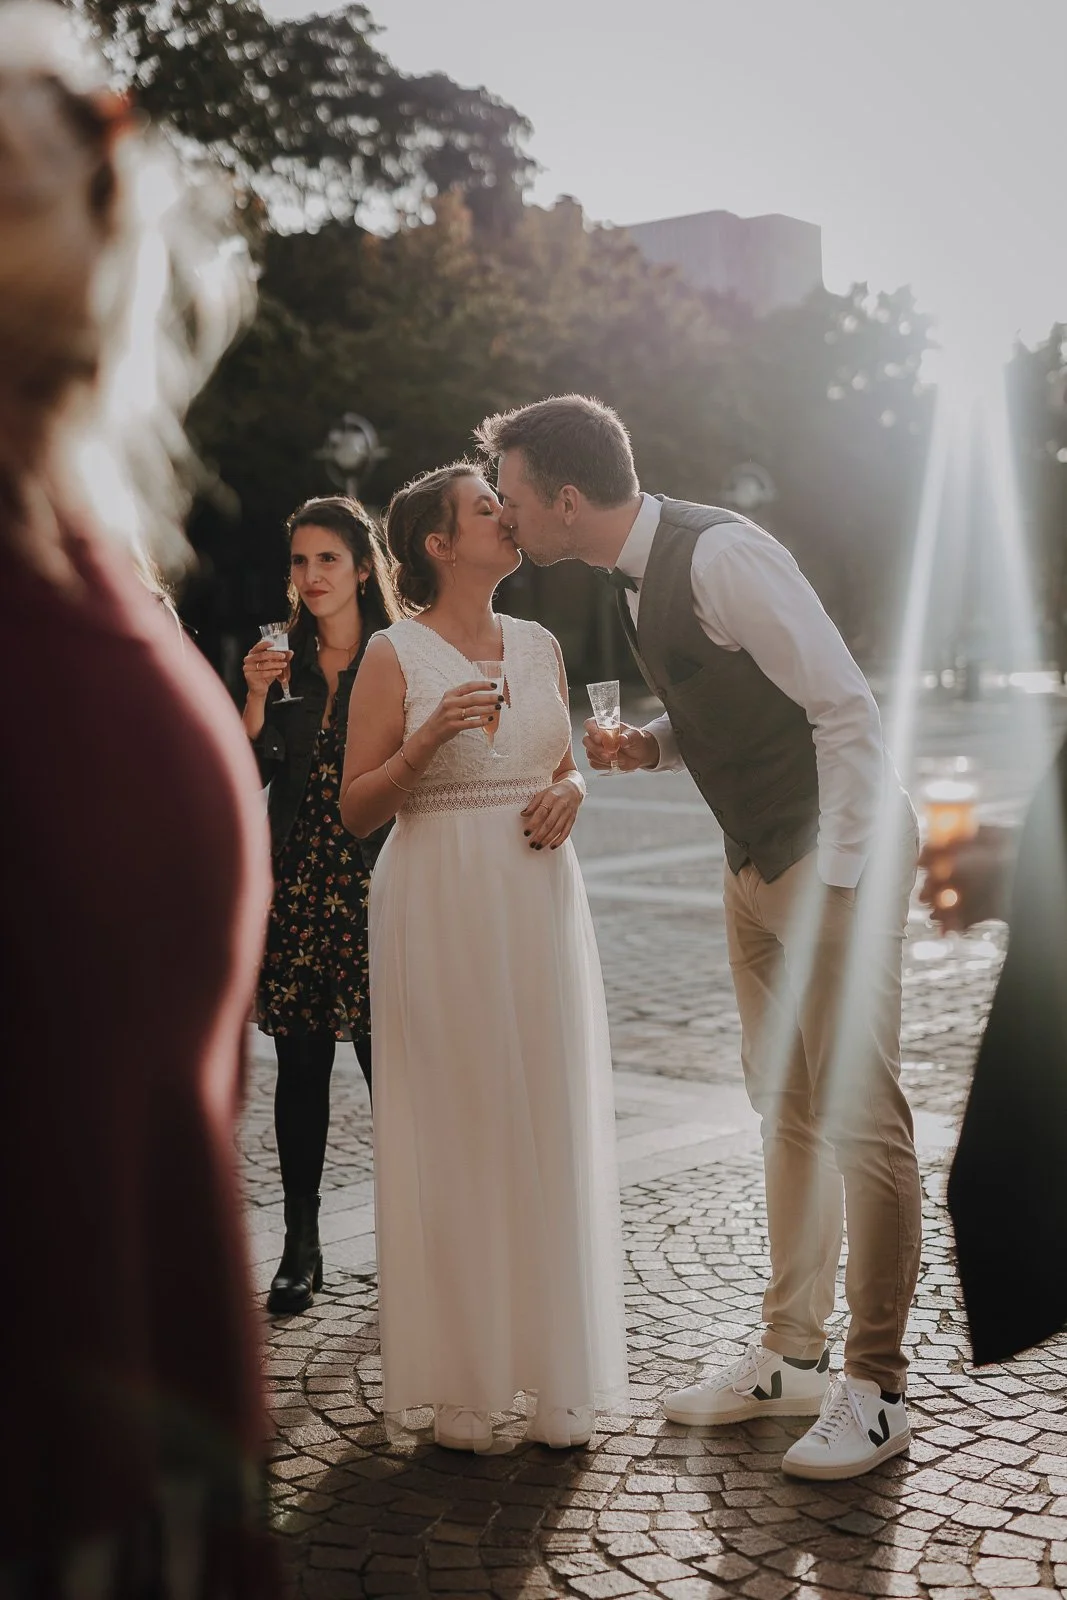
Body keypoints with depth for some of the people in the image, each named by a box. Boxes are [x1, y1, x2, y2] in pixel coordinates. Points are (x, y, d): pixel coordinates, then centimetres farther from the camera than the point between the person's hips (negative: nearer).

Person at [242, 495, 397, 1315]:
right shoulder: (282, 662, 10)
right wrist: (256, 699, -8)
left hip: (376, 887, -3)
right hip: (297, 890, 3)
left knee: (387, 1060, -6)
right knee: (301, 1064, 6)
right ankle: (301, 1244, 15)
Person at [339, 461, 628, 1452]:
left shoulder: (539, 646, 11)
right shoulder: (394, 656, -3)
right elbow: (357, 810, -3)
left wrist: (568, 794, -1)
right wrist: (426, 741, -18)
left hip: (537, 899, 5)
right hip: (439, 905, -4)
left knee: (549, 1127, 5)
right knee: (451, 1130, -1)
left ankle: (556, 1374, 15)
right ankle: (458, 1382, 10)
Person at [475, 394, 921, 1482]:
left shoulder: (721, 555, -21)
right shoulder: (635, 578, 7)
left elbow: (844, 708, -23)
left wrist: (837, 876, -22)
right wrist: (653, 744, 1)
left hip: (834, 856, -10)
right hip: (756, 862, 10)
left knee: (858, 1117, -4)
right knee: (785, 1110, 15)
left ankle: (874, 1389, 7)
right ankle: (789, 1357, 27)